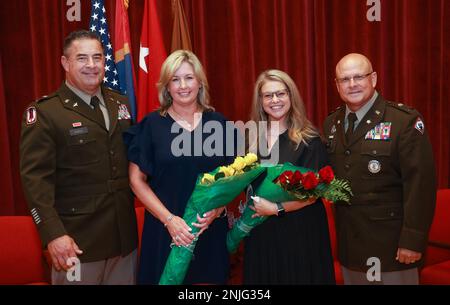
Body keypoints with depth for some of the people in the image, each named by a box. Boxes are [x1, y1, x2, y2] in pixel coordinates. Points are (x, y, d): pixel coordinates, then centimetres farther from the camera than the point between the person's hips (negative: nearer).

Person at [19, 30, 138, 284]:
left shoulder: (121, 103, 10)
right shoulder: (44, 112, -8)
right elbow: (35, 178, -13)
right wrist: (53, 234, -20)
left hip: (125, 235, 6)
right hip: (77, 241, -5)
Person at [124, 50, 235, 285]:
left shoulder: (218, 123, 1)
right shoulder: (151, 124, -3)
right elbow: (137, 179, -3)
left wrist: (217, 209, -11)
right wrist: (168, 219, -12)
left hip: (210, 228, 2)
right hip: (164, 229, -1)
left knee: (208, 278, 13)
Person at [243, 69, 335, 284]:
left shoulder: (309, 139, -8)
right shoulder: (252, 138, 4)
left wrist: (277, 208, -18)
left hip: (300, 230, -4)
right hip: (260, 230, 4)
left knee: (298, 277, 10)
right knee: (263, 277, 16)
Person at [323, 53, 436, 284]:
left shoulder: (405, 121, -13)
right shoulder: (331, 123, 6)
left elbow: (420, 184, -16)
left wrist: (413, 240, -18)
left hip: (390, 242, -5)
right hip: (348, 241, 5)